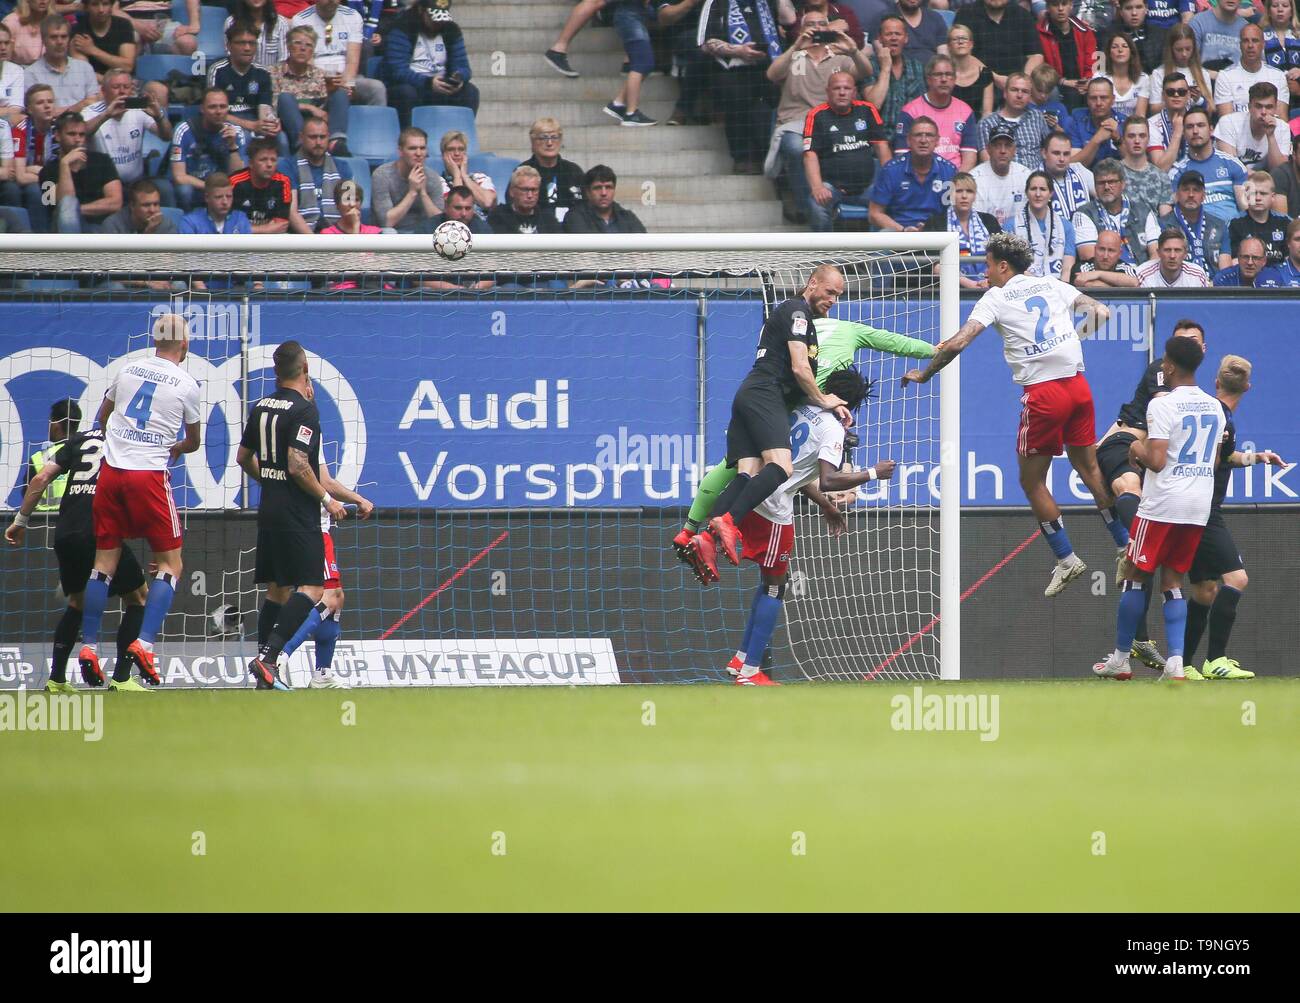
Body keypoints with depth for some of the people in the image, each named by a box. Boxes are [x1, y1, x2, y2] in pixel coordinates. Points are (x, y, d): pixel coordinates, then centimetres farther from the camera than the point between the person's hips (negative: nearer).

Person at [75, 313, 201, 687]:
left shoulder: (127, 371, 10)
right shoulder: (186, 385, 0)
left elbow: (102, 418, 27)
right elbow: (193, 441, 17)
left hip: (111, 472, 4)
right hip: (150, 475, -4)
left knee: (104, 562, 10)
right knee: (170, 563, 5)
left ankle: (88, 646, 6)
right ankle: (144, 643, -10)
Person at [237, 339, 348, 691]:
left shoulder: (261, 407, 10)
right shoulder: (304, 409, -14)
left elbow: (243, 457, 19)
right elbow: (298, 465, -21)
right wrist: (326, 499, -11)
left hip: (269, 508, 8)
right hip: (297, 514, -8)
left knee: (277, 589, 13)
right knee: (311, 588, -10)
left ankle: (264, 666, 10)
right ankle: (268, 656, -24)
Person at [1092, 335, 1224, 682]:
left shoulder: (1162, 405, -13)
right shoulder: (1214, 407, 9)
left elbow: (1157, 461, -19)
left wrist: (1138, 451, 3)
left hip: (1163, 505, -6)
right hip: (1200, 505, 6)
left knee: (1136, 575, 7)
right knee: (1172, 580, 10)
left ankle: (1120, 659, 12)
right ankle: (1176, 662, -4)